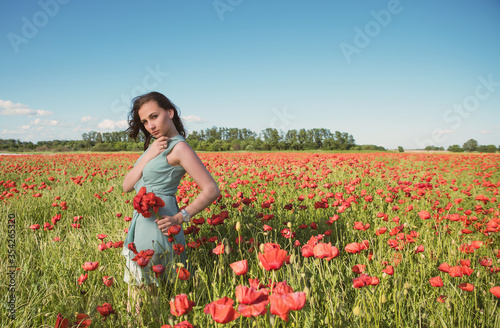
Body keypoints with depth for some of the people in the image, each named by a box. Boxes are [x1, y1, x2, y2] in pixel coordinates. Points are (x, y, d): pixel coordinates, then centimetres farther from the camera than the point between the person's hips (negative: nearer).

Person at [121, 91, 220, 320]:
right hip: (141, 224, 9)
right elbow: (127, 186, 4)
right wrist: (147, 157, -8)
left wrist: (180, 217, -20)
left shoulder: (178, 147, -13)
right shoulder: (154, 147, 12)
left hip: (158, 227, -9)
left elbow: (211, 190, -19)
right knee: (137, 294, 17)